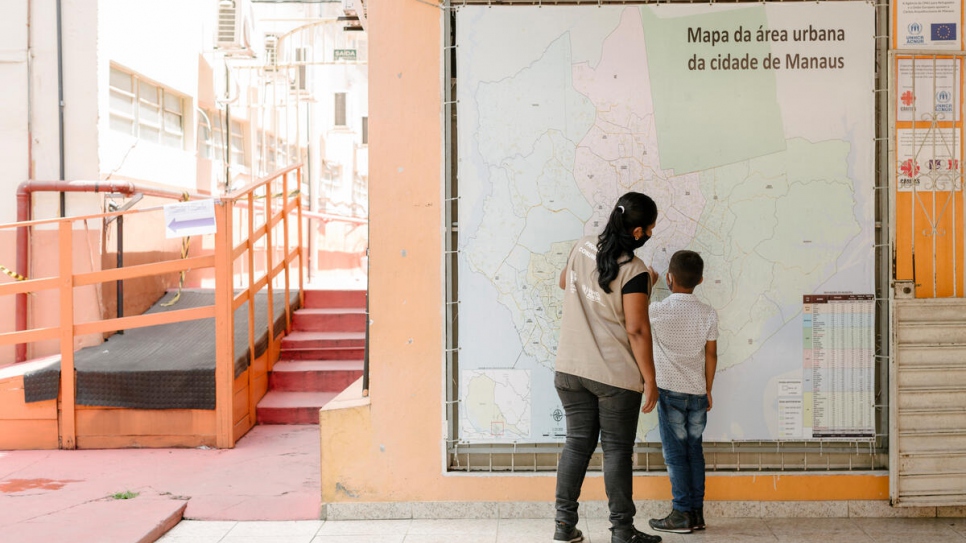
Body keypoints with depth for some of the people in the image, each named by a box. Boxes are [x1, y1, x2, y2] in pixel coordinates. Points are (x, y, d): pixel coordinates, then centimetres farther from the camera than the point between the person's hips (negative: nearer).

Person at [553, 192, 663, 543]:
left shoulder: (582, 248, 2)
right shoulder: (634, 271, -17)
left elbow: (564, 282, 22)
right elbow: (637, 330, -18)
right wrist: (650, 378, -9)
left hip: (570, 369, 6)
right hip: (616, 375, -5)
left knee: (577, 442, 13)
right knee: (617, 449, 5)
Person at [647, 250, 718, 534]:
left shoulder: (658, 311, -12)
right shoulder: (708, 314, -1)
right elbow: (711, 355, 4)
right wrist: (707, 390, 14)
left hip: (670, 392, -4)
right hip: (697, 393, 4)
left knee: (675, 454, 2)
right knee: (694, 451, 11)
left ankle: (682, 514, 5)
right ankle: (697, 512, 15)